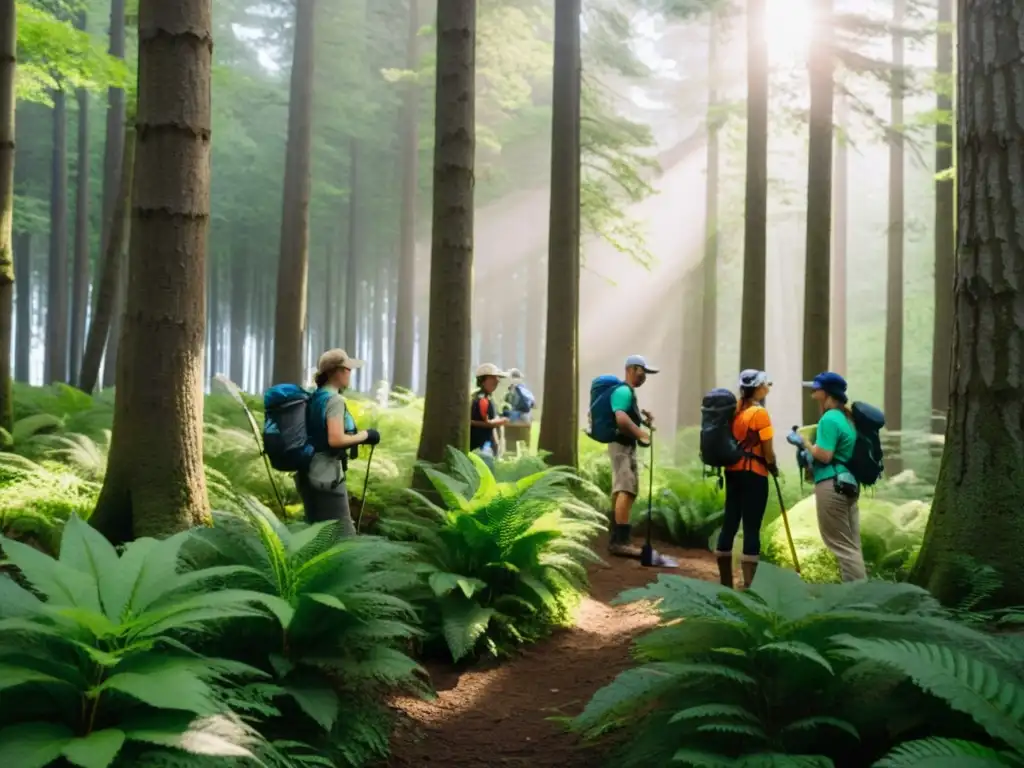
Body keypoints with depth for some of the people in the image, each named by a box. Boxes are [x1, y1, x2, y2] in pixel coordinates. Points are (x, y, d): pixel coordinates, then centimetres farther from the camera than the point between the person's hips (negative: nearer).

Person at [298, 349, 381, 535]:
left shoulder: (314, 398, 13)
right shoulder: (334, 400, -13)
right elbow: (335, 440, -23)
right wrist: (365, 436, -11)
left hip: (309, 472, 9)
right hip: (326, 474, -9)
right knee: (344, 536, -7)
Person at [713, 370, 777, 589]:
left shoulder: (734, 409, 8)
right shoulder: (760, 412, -12)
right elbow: (767, 451, -10)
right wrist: (773, 467, 6)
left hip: (733, 471, 7)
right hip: (754, 474, -7)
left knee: (729, 524, 10)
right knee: (751, 528, -3)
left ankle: (725, 583, 17)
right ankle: (748, 585, -2)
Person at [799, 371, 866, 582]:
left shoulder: (829, 419, -13)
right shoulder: (846, 417, 16)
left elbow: (824, 455, -19)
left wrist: (806, 443, -4)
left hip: (831, 485, -10)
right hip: (848, 483, 10)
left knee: (842, 545, -4)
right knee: (852, 544, 12)